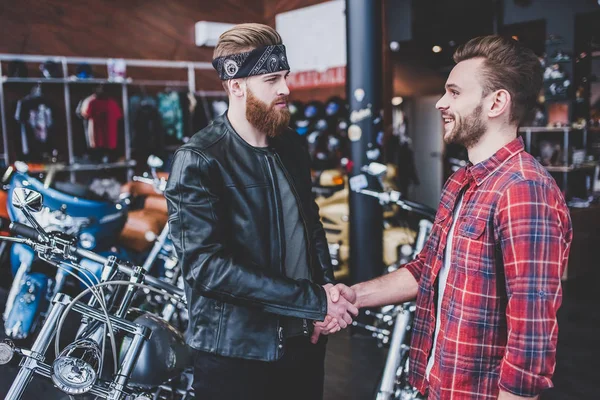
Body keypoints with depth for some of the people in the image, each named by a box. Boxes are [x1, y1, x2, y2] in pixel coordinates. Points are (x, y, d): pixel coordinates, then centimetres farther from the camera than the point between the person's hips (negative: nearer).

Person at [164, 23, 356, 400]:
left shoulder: (292, 145, 5)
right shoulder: (198, 161, -15)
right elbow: (206, 264, -22)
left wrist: (328, 290, -3)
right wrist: (315, 301, -22)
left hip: (304, 341, 6)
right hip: (237, 353, -6)